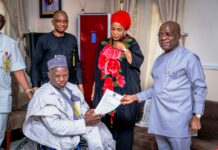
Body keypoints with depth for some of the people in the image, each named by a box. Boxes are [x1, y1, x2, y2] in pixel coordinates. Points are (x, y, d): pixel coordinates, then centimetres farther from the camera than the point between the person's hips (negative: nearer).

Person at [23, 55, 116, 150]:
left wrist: (86, 112, -10)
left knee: (98, 128, -13)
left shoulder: (71, 87, 2)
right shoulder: (44, 96, -20)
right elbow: (55, 127, -26)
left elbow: (82, 104, 14)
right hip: (58, 134, -6)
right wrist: (85, 123, -29)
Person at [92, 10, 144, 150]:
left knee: (124, 125, 0)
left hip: (124, 93, -3)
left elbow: (137, 62, -17)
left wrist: (124, 49, -22)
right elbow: (98, 68, 14)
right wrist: (94, 89, 12)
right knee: (106, 124, 7)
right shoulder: (104, 45, 10)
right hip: (105, 92, 4)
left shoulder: (132, 44, -1)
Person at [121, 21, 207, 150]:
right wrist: (135, 97, 8)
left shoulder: (189, 57, -7)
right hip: (159, 119, 7)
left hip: (178, 120, -6)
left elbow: (199, 88, -8)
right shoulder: (158, 60, 14)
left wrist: (197, 116, -13)